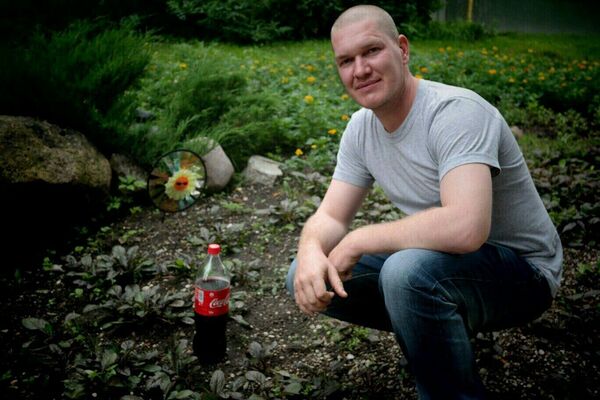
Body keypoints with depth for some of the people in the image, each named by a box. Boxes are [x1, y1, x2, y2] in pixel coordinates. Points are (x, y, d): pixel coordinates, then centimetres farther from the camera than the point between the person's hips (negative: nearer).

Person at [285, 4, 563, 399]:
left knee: (407, 270, -38)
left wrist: (359, 240, -26)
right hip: (437, 261, 8)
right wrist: (311, 251, -25)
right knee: (309, 278, -1)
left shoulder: (456, 112, -25)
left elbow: (464, 228, -40)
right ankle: (441, 329, 12)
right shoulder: (361, 127, -1)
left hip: (522, 270, -7)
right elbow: (330, 217, 0)